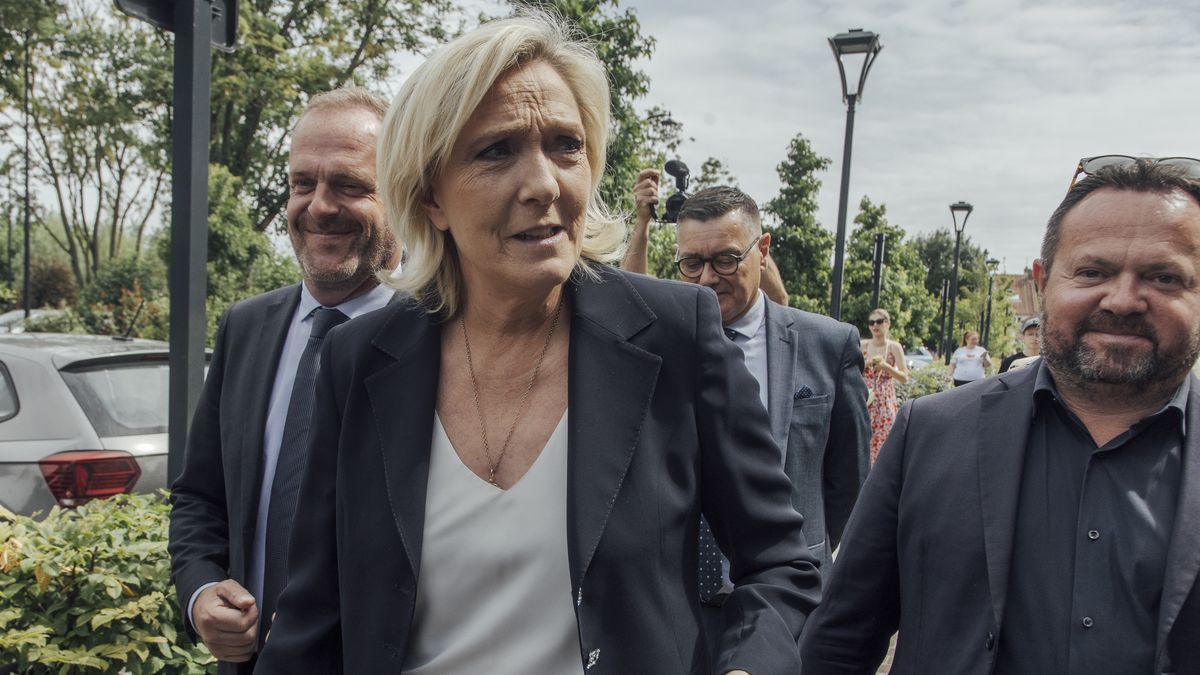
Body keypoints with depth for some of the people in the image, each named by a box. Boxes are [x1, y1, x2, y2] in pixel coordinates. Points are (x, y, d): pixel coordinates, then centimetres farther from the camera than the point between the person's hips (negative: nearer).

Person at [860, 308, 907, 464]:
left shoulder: (894, 347, 0)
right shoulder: (862, 345, 3)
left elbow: (904, 378, -2)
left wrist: (885, 366, -15)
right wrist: (865, 364, -12)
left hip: (885, 401, -1)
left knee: (882, 441, -1)